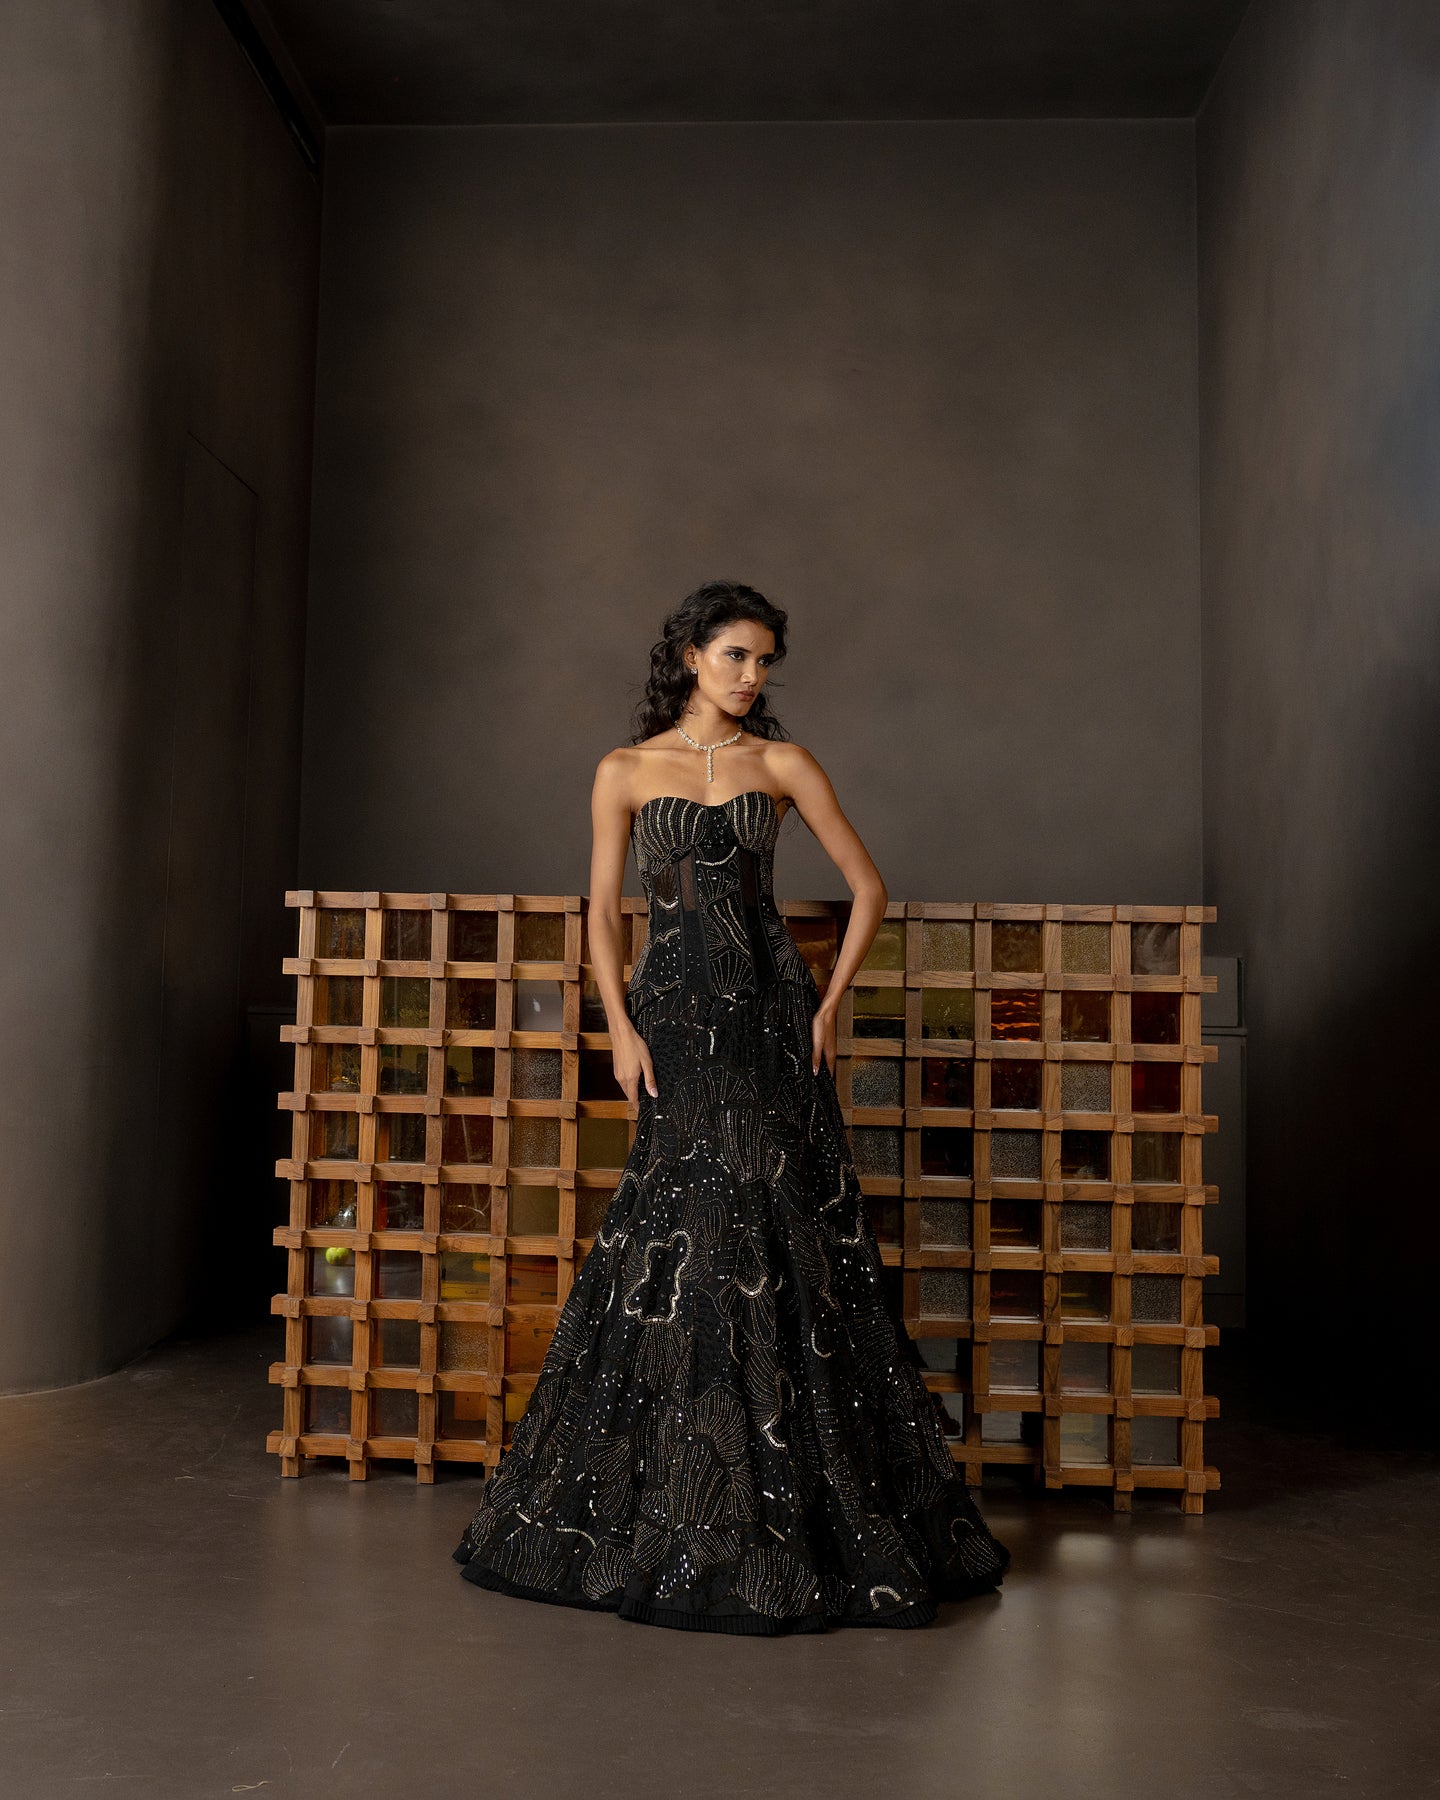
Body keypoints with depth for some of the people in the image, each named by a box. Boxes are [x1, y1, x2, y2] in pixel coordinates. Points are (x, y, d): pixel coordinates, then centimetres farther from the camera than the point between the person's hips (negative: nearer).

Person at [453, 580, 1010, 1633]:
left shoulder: (783, 764, 6)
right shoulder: (627, 771, 7)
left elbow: (869, 888, 7)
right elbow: (603, 911, 6)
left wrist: (830, 1004, -1)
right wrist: (621, 1026, -5)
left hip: (769, 1013, 1)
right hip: (675, 1013, 0)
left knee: (777, 1236, -1)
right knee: (686, 1236, -1)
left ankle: (793, 1502, 13)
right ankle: (671, 1499, 14)